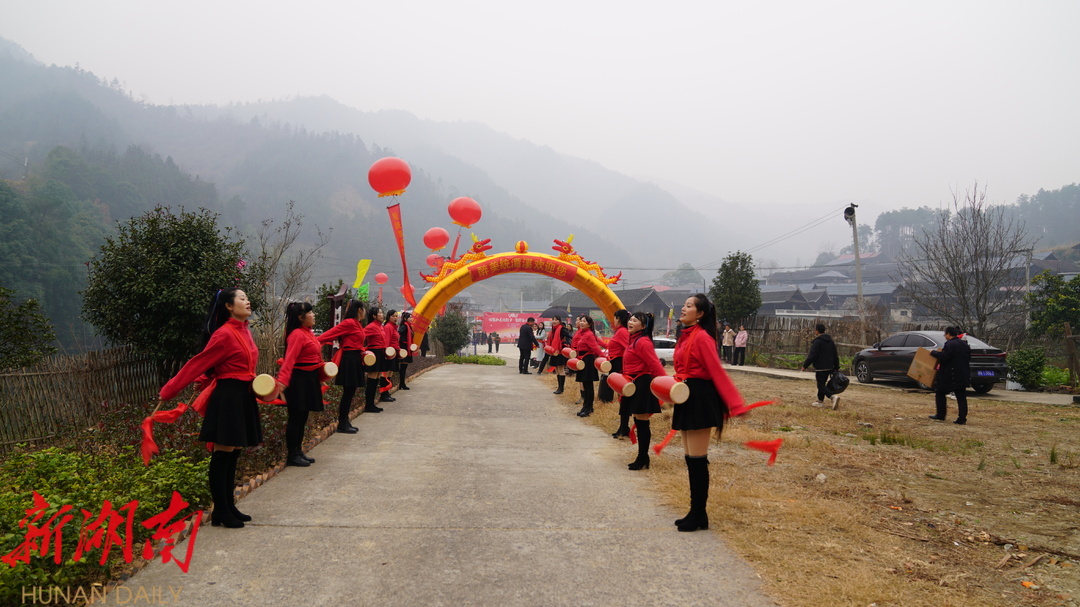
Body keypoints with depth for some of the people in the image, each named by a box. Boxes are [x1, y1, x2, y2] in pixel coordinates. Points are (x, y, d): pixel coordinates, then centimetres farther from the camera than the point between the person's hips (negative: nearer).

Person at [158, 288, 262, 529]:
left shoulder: (244, 331, 11)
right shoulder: (224, 334, -15)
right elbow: (196, 365, -12)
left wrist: (260, 385, 6)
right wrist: (168, 391, -10)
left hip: (243, 398, 9)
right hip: (227, 398, -9)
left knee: (233, 453, 14)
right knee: (223, 454, -1)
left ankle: (229, 506, 23)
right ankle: (220, 512, 8)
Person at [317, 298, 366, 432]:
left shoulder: (356, 324, 14)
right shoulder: (349, 323, -14)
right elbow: (331, 333, -20)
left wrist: (362, 352, 4)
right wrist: (316, 342, -26)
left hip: (355, 359, 9)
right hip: (349, 359, -9)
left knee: (350, 392, 12)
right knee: (348, 392, -4)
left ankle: (345, 422, 20)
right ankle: (342, 424, 4)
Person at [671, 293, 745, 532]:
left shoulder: (702, 336, -14)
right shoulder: (685, 336, 13)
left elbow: (717, 371, -19)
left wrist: (735, 403, -23)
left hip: (700, 399, -10)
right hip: (686, 398, 10)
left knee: (697, 459, -2)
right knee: (691, 458, 14)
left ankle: (699, 515, 9)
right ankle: (696, 512, 24)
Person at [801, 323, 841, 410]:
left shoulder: (817, 341, -13)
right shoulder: (831, 341, 14)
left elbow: (812, 356, -18)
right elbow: (835, 356, 20)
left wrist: (805, 365, -10)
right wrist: (836, 367, 25)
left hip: (820, 368, -8)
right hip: (829, 367, 8)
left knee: (821, 385, -8)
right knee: (822, 384, 19)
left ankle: (833, 397, -28)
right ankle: (820, 401, 24)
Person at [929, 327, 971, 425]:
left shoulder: (950, 344, -14)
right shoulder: (965, 344, 13)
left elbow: (944, 357, -23)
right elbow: (968, 358, 18)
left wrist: (933, 353, -10)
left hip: (949, 376, -7)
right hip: (963, 375, 7)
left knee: (940, 393, 8)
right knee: (961, 397, 6)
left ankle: (940, 415, 10)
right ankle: (962, 418, 3)